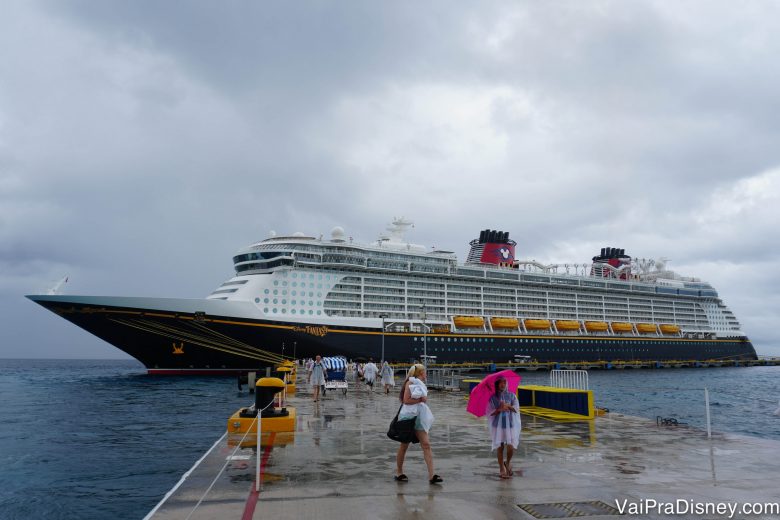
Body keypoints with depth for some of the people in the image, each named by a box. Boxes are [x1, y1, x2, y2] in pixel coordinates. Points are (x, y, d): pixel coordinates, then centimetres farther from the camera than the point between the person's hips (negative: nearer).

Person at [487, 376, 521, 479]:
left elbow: (517, 409, -3)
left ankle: (508, 462, 23)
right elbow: (489, 412, -3)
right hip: (498, 425, -1)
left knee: (511, 447, -7)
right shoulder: (493, 397, -1)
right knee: (499, 447, 1)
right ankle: (502, 469, 16)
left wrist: (508, 406, -21)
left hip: (510, 424, 1)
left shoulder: (511, 396, 4)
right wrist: (499, 410, -19)